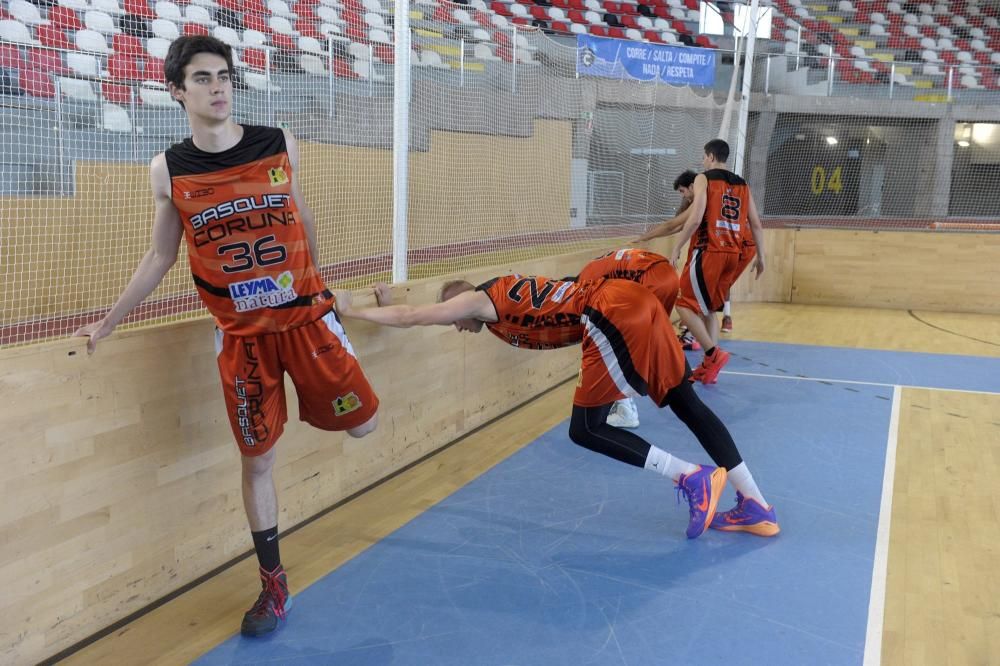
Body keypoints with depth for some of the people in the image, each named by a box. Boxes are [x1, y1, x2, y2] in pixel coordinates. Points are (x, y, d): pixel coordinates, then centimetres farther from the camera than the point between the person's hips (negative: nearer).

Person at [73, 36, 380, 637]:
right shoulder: (168, 170, -5)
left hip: (305, 314, 1)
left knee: (363, 424, 0)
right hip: (241, 334, 0)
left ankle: (313, 391, 36)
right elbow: (160, 257, 7)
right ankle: (274, 584, 24)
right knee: (257, 460, 6)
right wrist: (109, 322, 8)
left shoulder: (280, 146, -4)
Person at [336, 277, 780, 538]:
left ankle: (693, 479, -3)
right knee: (686, 403, 13)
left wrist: (352, 311, 17)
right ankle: (756, 506, 18)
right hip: (634, 302, 10)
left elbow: (412, 317, 6)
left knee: (586, 430, 0)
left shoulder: (478, 299, 5)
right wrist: (390, 302, 43)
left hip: (614, 314, -10)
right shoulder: (502, 295, 28)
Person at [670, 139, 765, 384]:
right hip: (732, 255, 6)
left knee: (685, 304, 1)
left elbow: (695, 219, -15)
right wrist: (760, 257, 21)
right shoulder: (742, 185, 15)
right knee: (709, 308, 17)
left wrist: (676, 250, -11)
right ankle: (710, 366, 14)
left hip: (708, 252, -6)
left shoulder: (704, 179, -2)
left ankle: (713, 353, -11)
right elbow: (756, 225, 13)